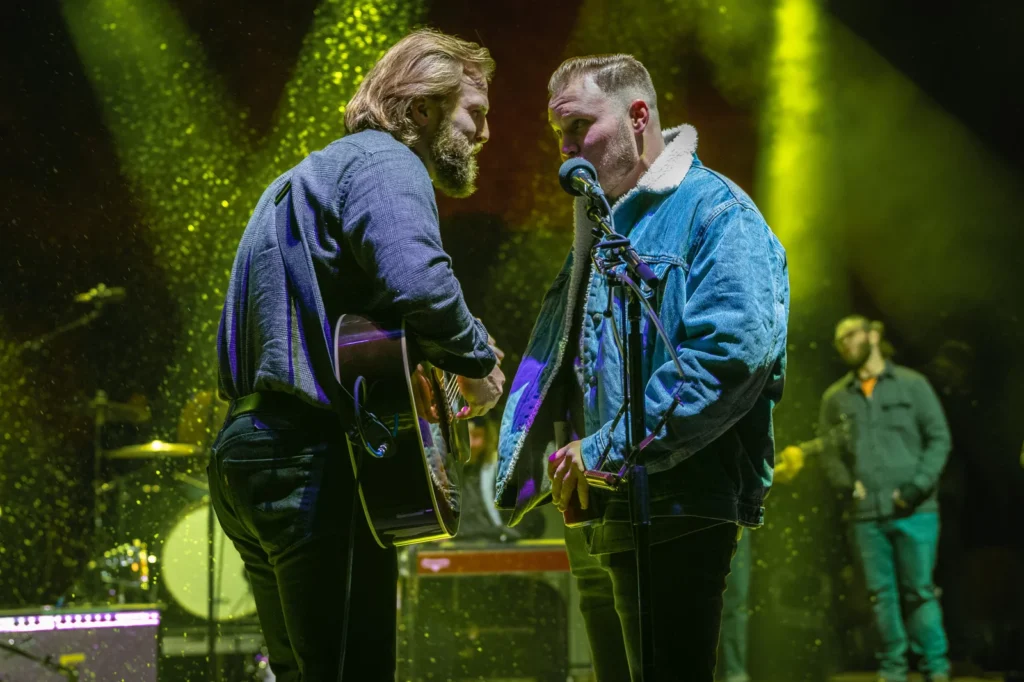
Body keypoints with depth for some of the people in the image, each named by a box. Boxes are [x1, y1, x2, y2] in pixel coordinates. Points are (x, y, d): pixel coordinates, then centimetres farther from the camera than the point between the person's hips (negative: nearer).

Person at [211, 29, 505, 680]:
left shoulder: (307, 175, 26)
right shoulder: (386, 163, -6)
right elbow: (418, 280, -26)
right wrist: (477, 363, -9)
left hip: (246, 453, 10)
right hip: (316, 454, -10)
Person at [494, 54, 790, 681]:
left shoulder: (714, 211, -8)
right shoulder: (599, 227, 22)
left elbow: (735, 349, -23)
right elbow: (552, 363, 24)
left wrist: (608, 449, -20)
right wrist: (521, 473, 8)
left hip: (672, 513, -9)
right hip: (594, 520, 9)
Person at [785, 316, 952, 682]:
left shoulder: (912, 384, 5)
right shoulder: (835, 397, 12)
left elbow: (939, 437, 2)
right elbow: (828, 449, 12)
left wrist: (919, 485, -9)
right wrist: (846, 483, -6)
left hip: (914, 510, -2)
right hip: (867, 513, 2)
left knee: (920, 591, -3)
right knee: (882, 594, 4)